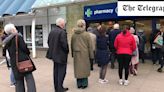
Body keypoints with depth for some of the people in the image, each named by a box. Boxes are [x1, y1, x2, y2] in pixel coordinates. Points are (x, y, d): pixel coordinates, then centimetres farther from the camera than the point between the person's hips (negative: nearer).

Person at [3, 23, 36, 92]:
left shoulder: (6, 41, 13)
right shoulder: (18, 37, -7)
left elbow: (9, 52, 14)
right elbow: (24, 48, -12)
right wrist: (28, 53, 4)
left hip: (14, 63, 6)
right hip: (23, 60, -6)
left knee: (19, 81, 13)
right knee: (29, 78, -4)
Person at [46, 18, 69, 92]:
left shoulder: (51, 32, 5)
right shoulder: (62, 32, -19)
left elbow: (49, 42, 9)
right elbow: (64, 44, -23)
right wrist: (67, 51, -5)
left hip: (54, 54, 8)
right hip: (61, 55, -8)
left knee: (56, 71, 17)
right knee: (61, 72, 4)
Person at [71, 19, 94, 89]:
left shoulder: (74, 35, 3)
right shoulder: (86, 34, -9)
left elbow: (72, 45, 10)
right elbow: (90, 46, -6)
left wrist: (73, 53, 19)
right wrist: (91, 55, 1)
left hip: (76, 54, 4)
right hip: (85, 54, -3)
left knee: (77, 68, 10)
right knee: (84, 68, 6)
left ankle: (79, 84, 18)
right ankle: (84, 84, 12)